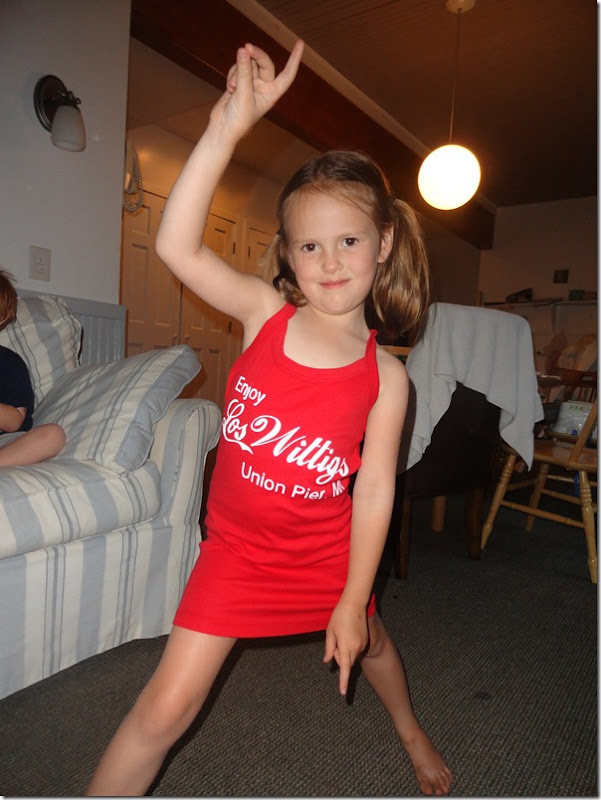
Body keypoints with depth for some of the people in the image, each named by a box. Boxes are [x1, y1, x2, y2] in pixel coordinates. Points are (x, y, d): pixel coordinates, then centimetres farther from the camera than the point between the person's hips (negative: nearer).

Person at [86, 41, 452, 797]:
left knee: (369, 645, 29)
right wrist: (228, 126, -34)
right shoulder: (264, 313, -16)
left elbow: (373, 491, -13)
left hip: (325, 549, 2)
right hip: (237, 544, -1)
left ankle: (410, 730, 64)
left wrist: (352, 601, -8)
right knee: (166, 707, -1)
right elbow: (176, 244, -29)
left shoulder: (385, 377, -16)